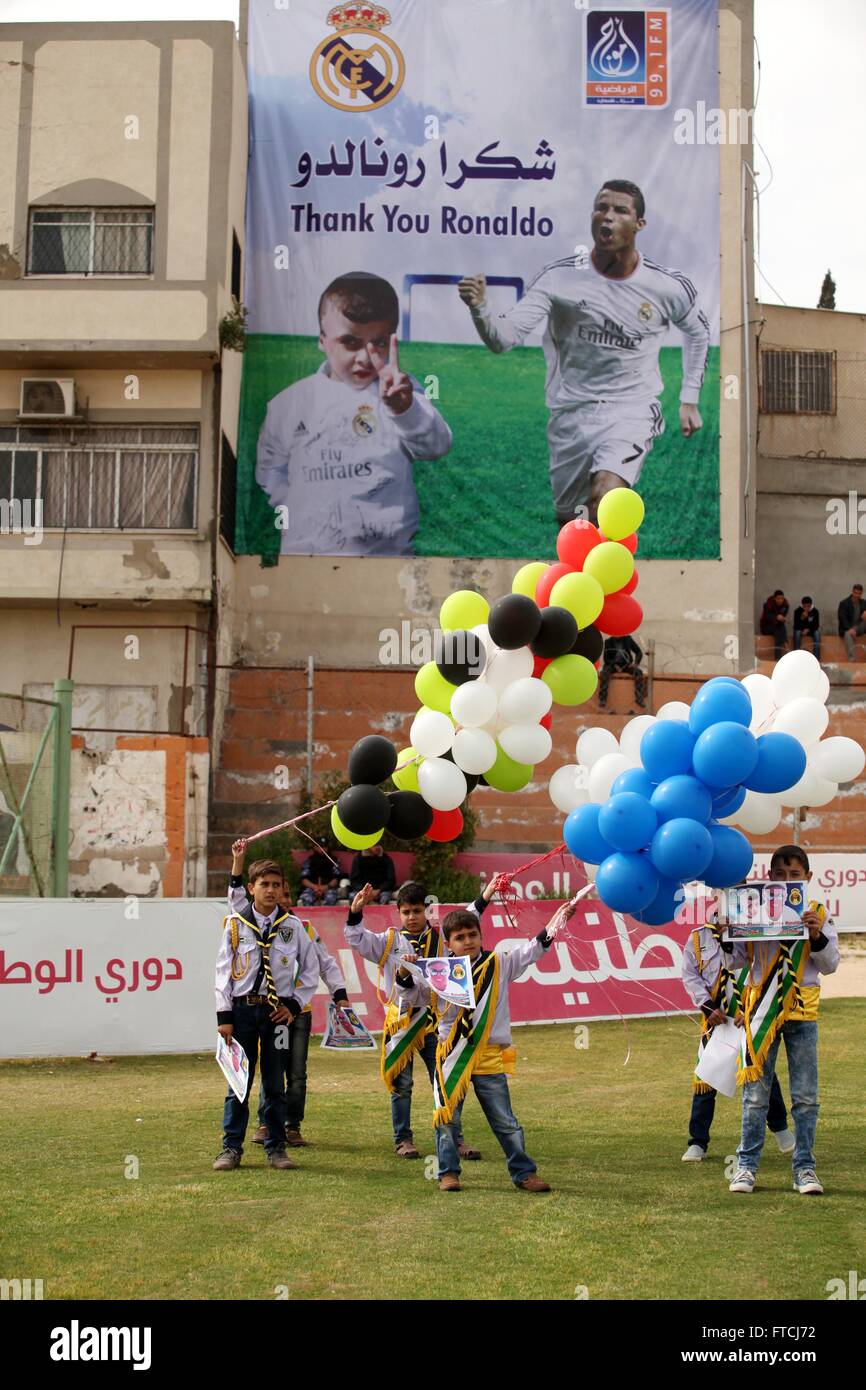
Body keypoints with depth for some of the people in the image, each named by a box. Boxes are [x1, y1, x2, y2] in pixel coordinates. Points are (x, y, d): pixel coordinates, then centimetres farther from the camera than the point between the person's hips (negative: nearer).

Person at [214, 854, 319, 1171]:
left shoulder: (292, 926, 4)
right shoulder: (235, 924, 1)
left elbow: (311, 968, 11)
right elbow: (223, 970, 2)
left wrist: (295, 1005, 1)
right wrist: (224, 1016, -4)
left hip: (277, 1011, 1)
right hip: (242, 1009, -1)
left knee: (275, 1083, 6)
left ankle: (276, 1148, 13)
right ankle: (231, 1148, 8)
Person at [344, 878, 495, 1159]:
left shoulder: (441, 937, 8)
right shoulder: (389, 940, 4)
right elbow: (357, 940, -2)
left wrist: (484, 898, -8)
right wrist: (355, 913, -19)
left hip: (434, 1021, 1)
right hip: (400, 1021, -1)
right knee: (401, 1084, 4)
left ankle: (455, 1139, 9)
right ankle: (403, 1140, 13)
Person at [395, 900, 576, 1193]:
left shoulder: (499, 964, 3)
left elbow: (532, 949, 4)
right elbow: (413, 997, 5)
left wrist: (557, 920, -4)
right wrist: (404, 975, -14)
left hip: (490, 1058, 0)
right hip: (452, 1056, 0)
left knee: (505, 1121, 4)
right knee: (447, 1119, 3)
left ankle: (524, 1172, 13)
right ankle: (448, 1173, 17)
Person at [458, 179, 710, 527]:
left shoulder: (669, 286, -6)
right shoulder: (559, 277, -11)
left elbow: (698, 332, 16)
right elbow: (502, 338, -19)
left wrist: (689, 400, 13)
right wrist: (479, 308, -40)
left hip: (633, 410, -2)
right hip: (571, 411, 2)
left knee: (605, 497, -30)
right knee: (568, 522, 14)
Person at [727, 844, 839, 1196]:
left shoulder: (817, 913, 3)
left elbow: (830, 964, 1)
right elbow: (738, 960, 7)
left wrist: (817, 936, -15)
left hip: (802, 1010, 0)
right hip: (761, 1008, 0)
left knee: (805, 1096, 3)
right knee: (755, 1093, 3)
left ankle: (804, 1167, 11)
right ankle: (746, 1165, 10)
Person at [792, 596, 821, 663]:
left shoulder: (815, 611, -13)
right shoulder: (797, 611, -16)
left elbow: (816, 625, -9)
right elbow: (796, 626, -18)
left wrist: (808, 629, -24)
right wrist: (802, 618, -33)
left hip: (811, 630, 1)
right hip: (800, 629, -1)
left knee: (817, 633, -30)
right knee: (797, 633, -34)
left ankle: (817, 659, -31)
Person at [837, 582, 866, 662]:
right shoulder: (844, 603, -4)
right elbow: (842, 618, -13)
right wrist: (849, 629, -28)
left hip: (859, 628, 4)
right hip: (846, 629, -4)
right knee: (848, 634, -39)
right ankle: (851, 660, -50)